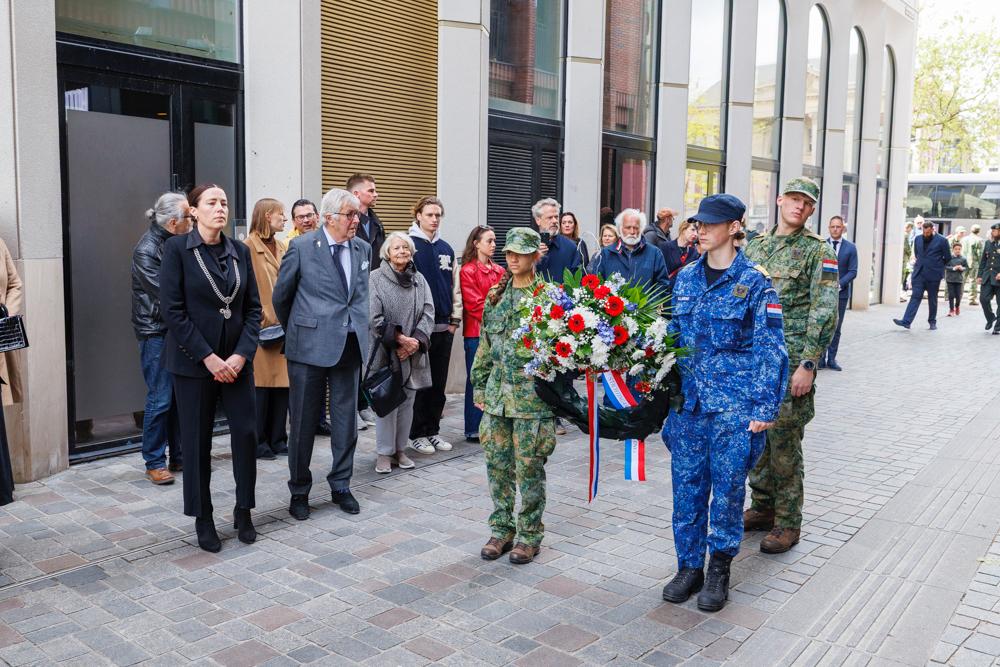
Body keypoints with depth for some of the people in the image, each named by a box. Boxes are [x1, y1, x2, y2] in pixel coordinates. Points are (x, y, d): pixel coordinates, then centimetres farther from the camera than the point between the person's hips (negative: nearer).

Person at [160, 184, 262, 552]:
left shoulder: (240, 251, 6)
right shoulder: (177, 249, -5)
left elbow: (253, 308, 6)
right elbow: (173, 310, -10)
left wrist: (242, 354, -7)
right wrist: (208, 357, -14)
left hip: (237, 359, 3)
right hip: (194, 361, -3)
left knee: (246, 433, 1)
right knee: (197, 441, 5)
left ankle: (243, 511, 20)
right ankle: (203, 520, 21)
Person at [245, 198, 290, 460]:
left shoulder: (284, 247, 15)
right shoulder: (249, 247, -7)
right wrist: (260, 320, -13)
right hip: (261, 329, -7)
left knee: (283, 385, 8)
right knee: (261, 386, -1)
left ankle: (277, 439, 18)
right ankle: (258, 442, 10)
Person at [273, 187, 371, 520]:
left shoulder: (363, 249, 6)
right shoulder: (301, 247, -7)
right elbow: (281, 295, 4)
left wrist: (361, 329, 14)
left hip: (350, 345, 4)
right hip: (310, 345, -4)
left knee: (346, 420, 10)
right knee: (304, 421, 7)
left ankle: (341, 486, 26)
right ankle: (299, 491, 22)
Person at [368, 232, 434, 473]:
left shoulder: (419, 279, 9)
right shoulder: (376, 278, -5)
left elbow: (428, 313, 2)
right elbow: (374, 318, -11)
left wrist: (416, 341, -12)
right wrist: (400, 339, -14)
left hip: (413, 354, 4)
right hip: (385, 352, -4)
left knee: (407, 402, 10)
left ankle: (400, 449, 21)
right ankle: (384, 453, 9)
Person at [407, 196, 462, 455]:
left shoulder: (446, 249, 13)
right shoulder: (409, 245, -5)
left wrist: (455, 319, 10)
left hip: (444, 326, 6)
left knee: (439, 383, 10)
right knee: (419, 383, 1)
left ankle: (433, 430, 21)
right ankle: (417, 434, 13)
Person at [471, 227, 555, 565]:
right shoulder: (496, 295, 11)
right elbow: (484, 344, 15)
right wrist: (479, 385, 12)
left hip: (531, 397, -5)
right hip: (497, 394, 5)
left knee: (529, 468, 3)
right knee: (498, 465, 11)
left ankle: (529, 535, 18)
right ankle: (501, 529, 25)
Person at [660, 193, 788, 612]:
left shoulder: (753, 281, -7)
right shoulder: (686, 278, 8)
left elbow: (771, 348, -8)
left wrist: (765, 407, -13)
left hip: (734, 401, -4)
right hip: (688, 399, 5)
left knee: (728, 486, 4)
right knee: (686, 483, 9)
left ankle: (719, 568, 23)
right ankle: (689, 566, 24)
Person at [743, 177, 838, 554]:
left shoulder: (818, 251, -3)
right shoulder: (755, 246, 13)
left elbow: (824, 311, -10)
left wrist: (808, 364, -17)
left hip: (790, 360, -5)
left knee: (784, 441, -2)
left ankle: (788, 523, 11)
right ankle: (762, 508, 27)